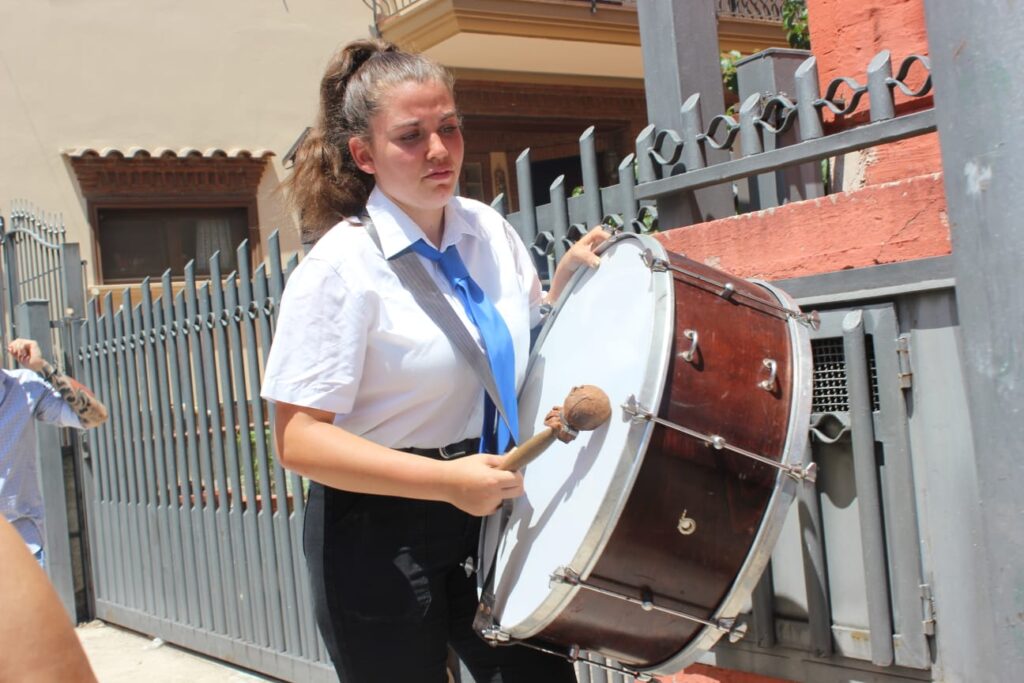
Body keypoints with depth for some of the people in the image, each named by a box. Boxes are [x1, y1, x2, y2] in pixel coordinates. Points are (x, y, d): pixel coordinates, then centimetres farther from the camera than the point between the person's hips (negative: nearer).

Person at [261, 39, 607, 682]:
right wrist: (444, 480, -29)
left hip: (488, 508, 6)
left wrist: (568, 277, -2)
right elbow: (299, 439, -21)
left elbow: (527, 348, 16)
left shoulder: (490, 230, 1)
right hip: (381, 541, -5)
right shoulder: (340, 267, -17)